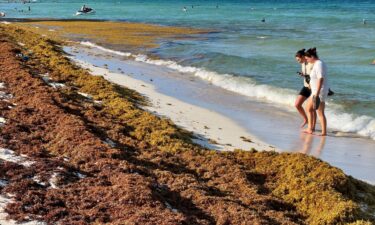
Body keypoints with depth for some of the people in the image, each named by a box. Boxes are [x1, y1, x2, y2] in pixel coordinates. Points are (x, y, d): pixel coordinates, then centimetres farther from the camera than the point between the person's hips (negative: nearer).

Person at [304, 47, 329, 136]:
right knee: (309, 109, 19)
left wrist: (317, 94, -27)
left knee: (320, 113, -5)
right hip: (315, 91, 11)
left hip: (320, 91, -11)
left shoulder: (319, 64, -18)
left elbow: (321, 79, -25)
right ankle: (310, 128, 27)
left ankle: (324, 132, 0)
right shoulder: (317, 63, 12)